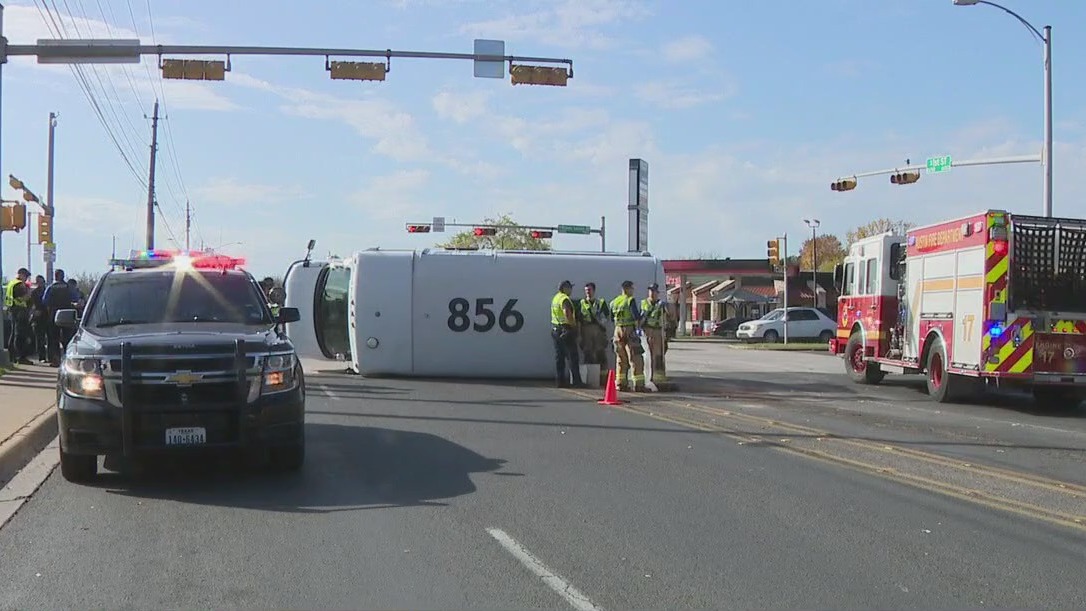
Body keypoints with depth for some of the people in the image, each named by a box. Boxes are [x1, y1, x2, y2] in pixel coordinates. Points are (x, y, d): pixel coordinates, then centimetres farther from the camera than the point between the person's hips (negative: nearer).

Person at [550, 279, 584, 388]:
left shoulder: (555, 298, 15)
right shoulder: (565, 299, -14)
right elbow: (567, 315, -25)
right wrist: (573, 325, -12)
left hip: (555, 329, 9)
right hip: (566, 329, -9)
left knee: (559, 356, 10)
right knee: (572, 356, -5)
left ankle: (560, 381, 10)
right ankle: (577, 381, -5)